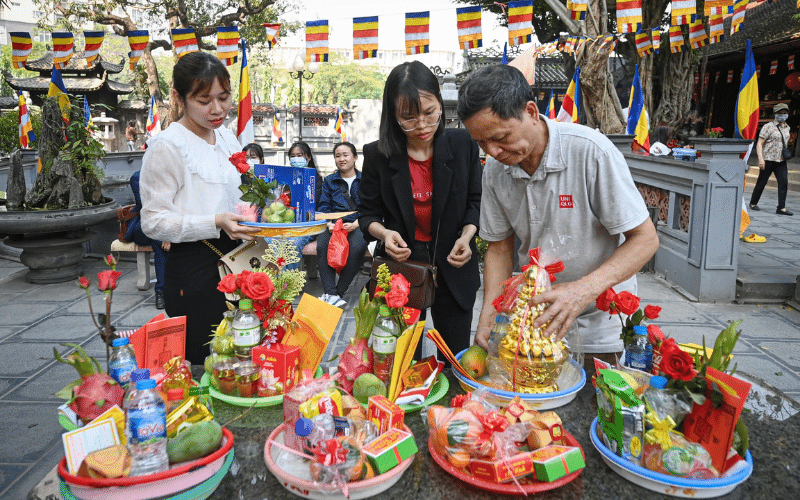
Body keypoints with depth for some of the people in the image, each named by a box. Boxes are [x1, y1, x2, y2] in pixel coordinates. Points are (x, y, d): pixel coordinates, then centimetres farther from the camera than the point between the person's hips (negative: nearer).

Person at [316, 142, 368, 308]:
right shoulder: (329, 181, 20)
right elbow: (323, 207, 12)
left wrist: (355, 224, -15)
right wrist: (329, 224, -10)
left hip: (358, 225, -2)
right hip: (335, 224, 2)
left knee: (357, 247, -36)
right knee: (322, 245, -32)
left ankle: (339, 292, -27)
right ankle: (331, 294, -35)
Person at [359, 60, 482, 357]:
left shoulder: (463, 144, -5)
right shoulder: (377, 155, -7)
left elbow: (475, 202, 5)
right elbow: (368, 213, 3)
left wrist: (466, 236, -14)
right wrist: (384, 233, -19)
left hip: (452, 267, 1)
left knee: (456, 361, 12)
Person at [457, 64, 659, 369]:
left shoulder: (589, 150, -23)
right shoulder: (494, 170, -8)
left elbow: (645, 240, -20)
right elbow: (499, 247, 2)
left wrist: (585, 289, -35)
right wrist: (488, 315, -13)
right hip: (535, 319, 4)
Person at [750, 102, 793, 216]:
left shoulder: (787, 128, 13)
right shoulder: (768, 127, -6)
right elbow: (759, 144, -11)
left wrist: (786, 155, 21)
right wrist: (760, 159, -20)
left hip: (781, 160, 5)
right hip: (768, 160, -5)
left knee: (784, 183, -7)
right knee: (761, 183, 2)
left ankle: (781, 208, -8)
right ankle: (753, 203, 20)